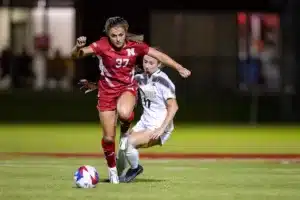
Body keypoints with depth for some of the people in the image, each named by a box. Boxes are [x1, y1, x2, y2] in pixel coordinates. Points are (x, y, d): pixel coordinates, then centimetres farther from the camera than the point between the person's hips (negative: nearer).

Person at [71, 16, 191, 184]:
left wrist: (179, 68, -14)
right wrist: (78, 47, -42)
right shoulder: (102, 46, -16)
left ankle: (126, 127, 2)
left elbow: (159, 56, -8)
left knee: (124, 113, -37)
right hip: (107, 91, 0)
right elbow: (76, 55, -19)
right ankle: (112, 168, 29)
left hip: (127, 88, 0)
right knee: (109, 137, 1)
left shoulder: (135, 47, -13)